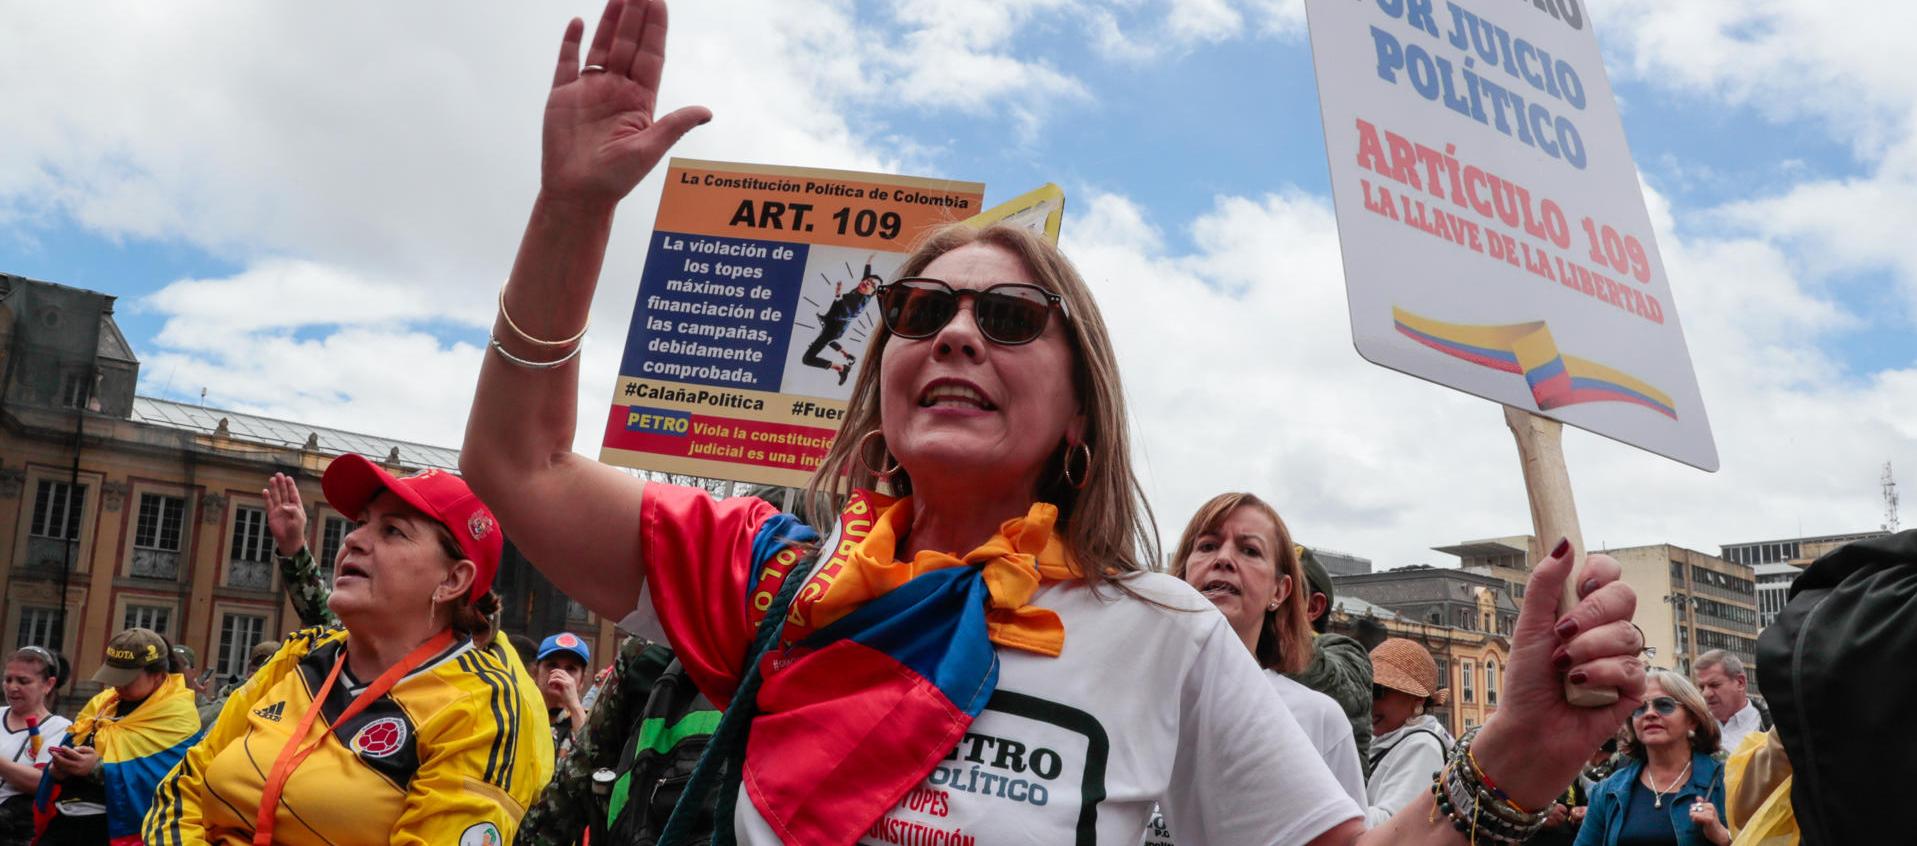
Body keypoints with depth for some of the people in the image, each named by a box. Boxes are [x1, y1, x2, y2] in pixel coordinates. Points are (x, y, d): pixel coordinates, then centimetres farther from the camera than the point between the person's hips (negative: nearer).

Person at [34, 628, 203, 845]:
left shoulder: (177, 715, -9)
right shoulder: (102, 702, 15)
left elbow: (161, 780, -19)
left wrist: (98, 768, -22)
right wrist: (57, 769, -7)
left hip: (114, 825, -7)